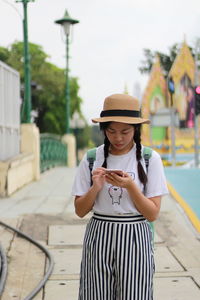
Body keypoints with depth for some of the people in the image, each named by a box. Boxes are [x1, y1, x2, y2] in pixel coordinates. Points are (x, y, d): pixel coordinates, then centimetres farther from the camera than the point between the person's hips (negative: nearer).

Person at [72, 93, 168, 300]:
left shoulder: (150, 159, -4)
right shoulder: (92, 159, 0)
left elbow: (153, 214, -4)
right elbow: (80, 211, 3)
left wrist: (130, 186, -18)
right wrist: (96, 187, -14)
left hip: (135, 239, -1)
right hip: (99, 238, 1)